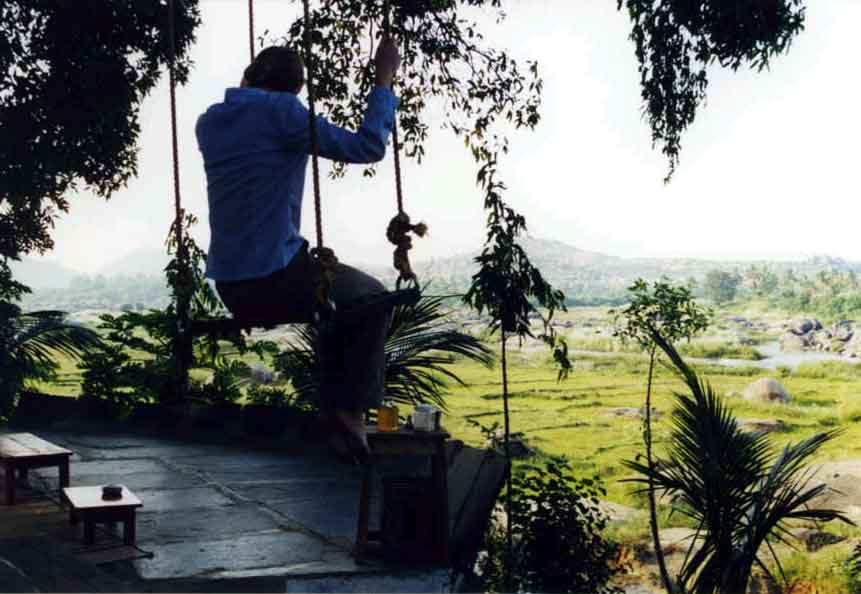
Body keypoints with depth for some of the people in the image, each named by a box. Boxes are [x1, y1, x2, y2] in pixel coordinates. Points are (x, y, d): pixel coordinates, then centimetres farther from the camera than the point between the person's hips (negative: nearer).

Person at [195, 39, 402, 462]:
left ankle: (332, 406, 29)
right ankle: (353, 410, 15)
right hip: (277, 280, -8)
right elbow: (367, 147, -12)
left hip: (230, 291, 8)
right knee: (372, 298, 20)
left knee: (338, 298, 33)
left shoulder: (209, 122, 11)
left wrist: (249, 84, 43)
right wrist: (384, 80, -3)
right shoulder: (282, 111, -11)